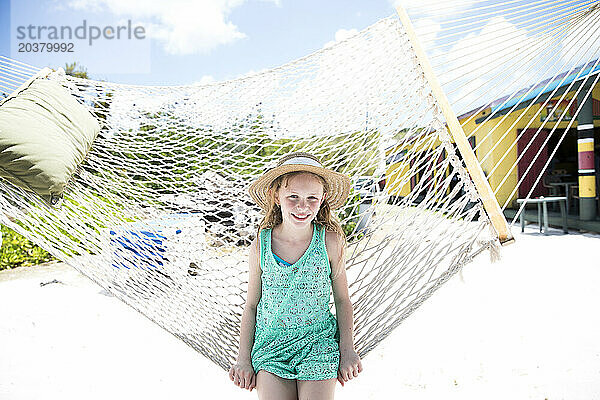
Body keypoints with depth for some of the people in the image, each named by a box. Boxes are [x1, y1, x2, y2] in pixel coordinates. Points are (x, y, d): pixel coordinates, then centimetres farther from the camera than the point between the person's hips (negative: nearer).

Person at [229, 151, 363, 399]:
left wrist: (347, 351, 0)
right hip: (270, 343, 1)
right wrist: (244, 359, 4)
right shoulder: (260, 245, -7)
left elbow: (342, 300, 2)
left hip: (318, 342, 0)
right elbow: (251, 305, 3)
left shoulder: (330, 242, -9)